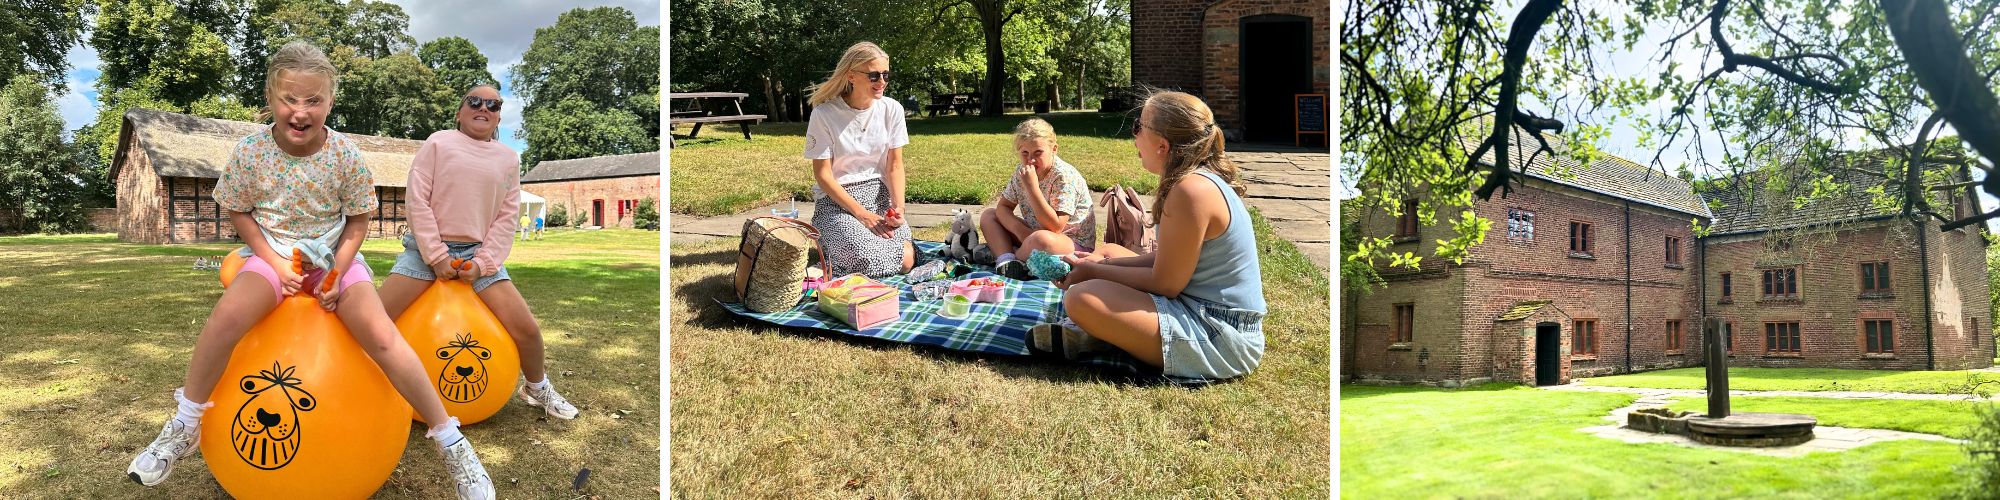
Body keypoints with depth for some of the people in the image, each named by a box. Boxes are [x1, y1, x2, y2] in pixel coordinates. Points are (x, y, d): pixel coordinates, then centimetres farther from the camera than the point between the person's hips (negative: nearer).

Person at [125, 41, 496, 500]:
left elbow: (357, 221, -3)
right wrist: (275, 262, -11)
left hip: (335, 256, -1)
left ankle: (450, 441, -16)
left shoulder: (345, 154, -13)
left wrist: (338, 271, -16)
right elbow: (239, 212, 1)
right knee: (227, 315, -29)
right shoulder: (250, 152, -11)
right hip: (274, 255, 1)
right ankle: (183, 426, -4)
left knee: (382, 336, -24)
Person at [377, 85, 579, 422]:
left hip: (479, 252, 2)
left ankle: (537, 388, 18)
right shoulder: (439, 143, 1)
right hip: (427, 247, -2)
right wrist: (437, 256, -11)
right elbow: (418, 200, -4)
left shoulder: (508, 158, 10)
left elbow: (506, 216, 6)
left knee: (527, 329, -8)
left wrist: (483, 264, -6)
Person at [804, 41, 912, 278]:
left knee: (906, 261, -20)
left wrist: (898, 207, -14)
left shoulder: (891, 109, -1)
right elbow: (822, 174, -11)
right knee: (870, 261, -27)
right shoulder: (824, 114, -12)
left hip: (879, 194, 4)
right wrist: (862, 214, -18)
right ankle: (829, 241, 7)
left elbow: (895, 165, 4)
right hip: (836, 198, -3)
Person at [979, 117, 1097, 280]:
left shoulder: (1064, 176, -22)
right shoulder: (1021, 172, 0)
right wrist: (1019, 229, -18)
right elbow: (1003, 207, 4)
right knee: (988, 215, 3)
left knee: (1041, 239, -42)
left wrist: (1032, 187, -33)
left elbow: (1055, 227, -29)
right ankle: (1006, 259, -23)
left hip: (1075, 243, -8)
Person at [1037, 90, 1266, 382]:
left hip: (1220, 339, -11)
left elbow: (1164, 284, -19)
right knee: (1109, 253, 21)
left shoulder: (1192, 191, -23)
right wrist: (1096, 265, 6)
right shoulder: (1202, 179, 8)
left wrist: (1091, 272, -8)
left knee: (1081, 299, -23)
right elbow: (1166, 260, 12)